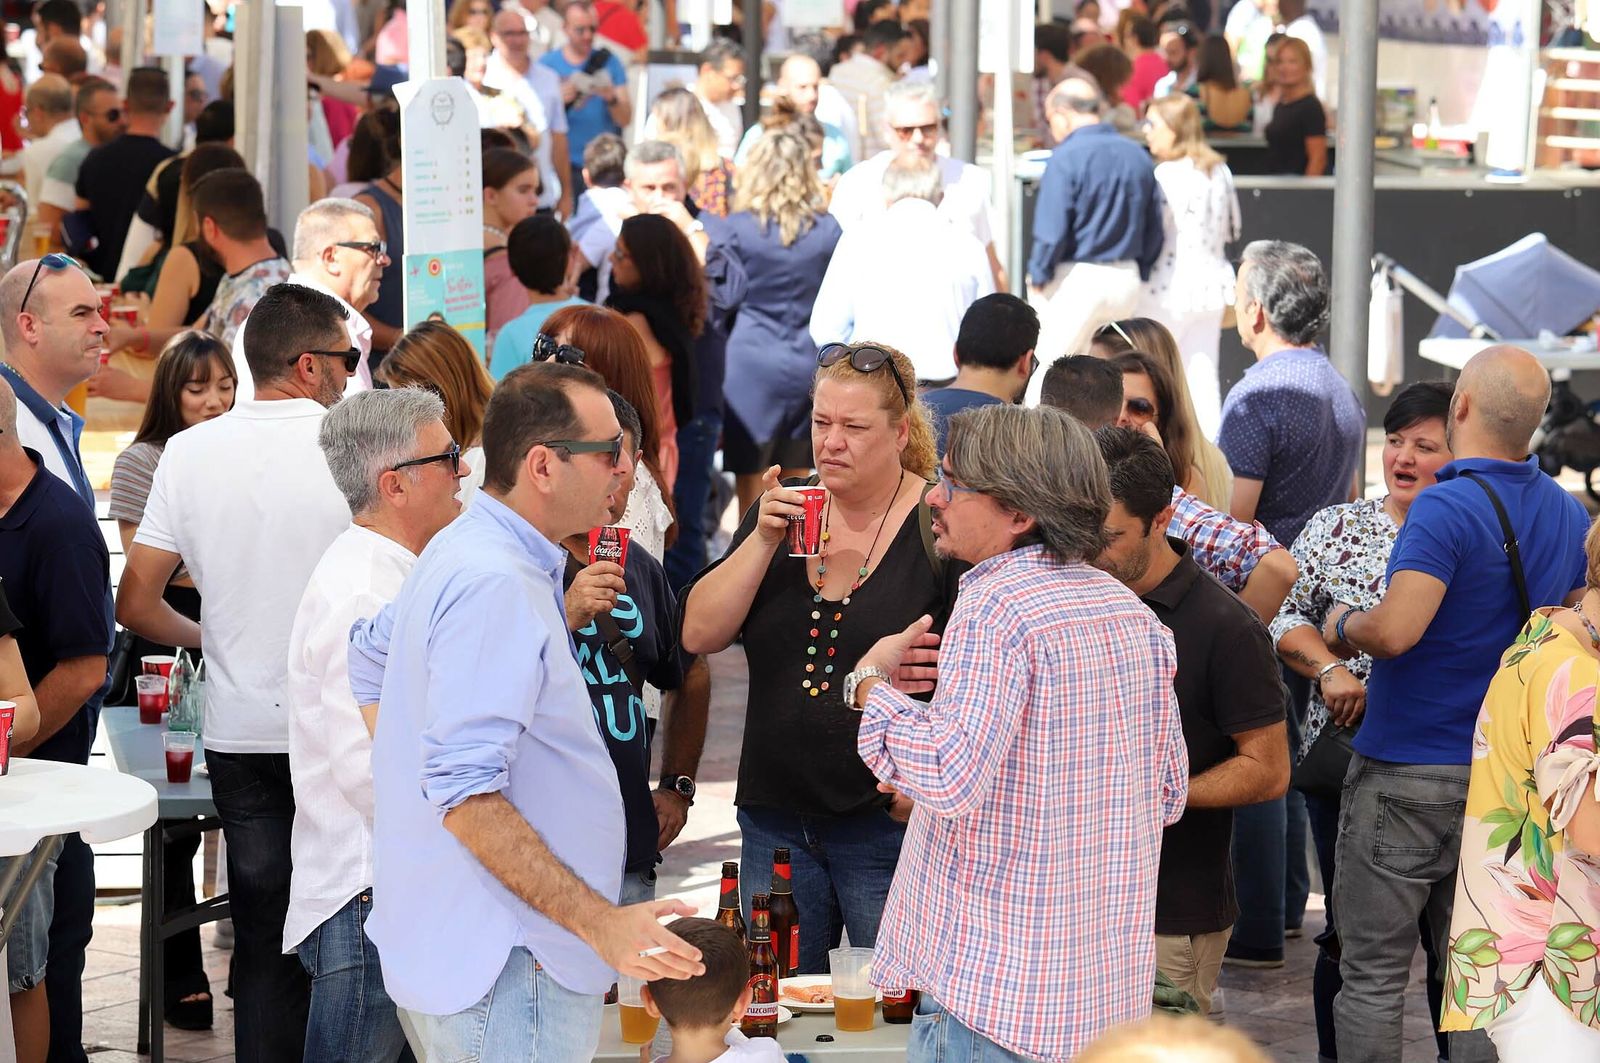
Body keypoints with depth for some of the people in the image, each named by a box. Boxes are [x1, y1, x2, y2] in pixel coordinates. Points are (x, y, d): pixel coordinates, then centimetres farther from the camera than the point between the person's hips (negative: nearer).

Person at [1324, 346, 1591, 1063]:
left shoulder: (1448, 507, -19)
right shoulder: (1569, 515, 5)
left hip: (1406, 772, -7)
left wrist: (1343, 628, -8)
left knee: (1372, 974, 2)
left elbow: (1395, 631, -28)